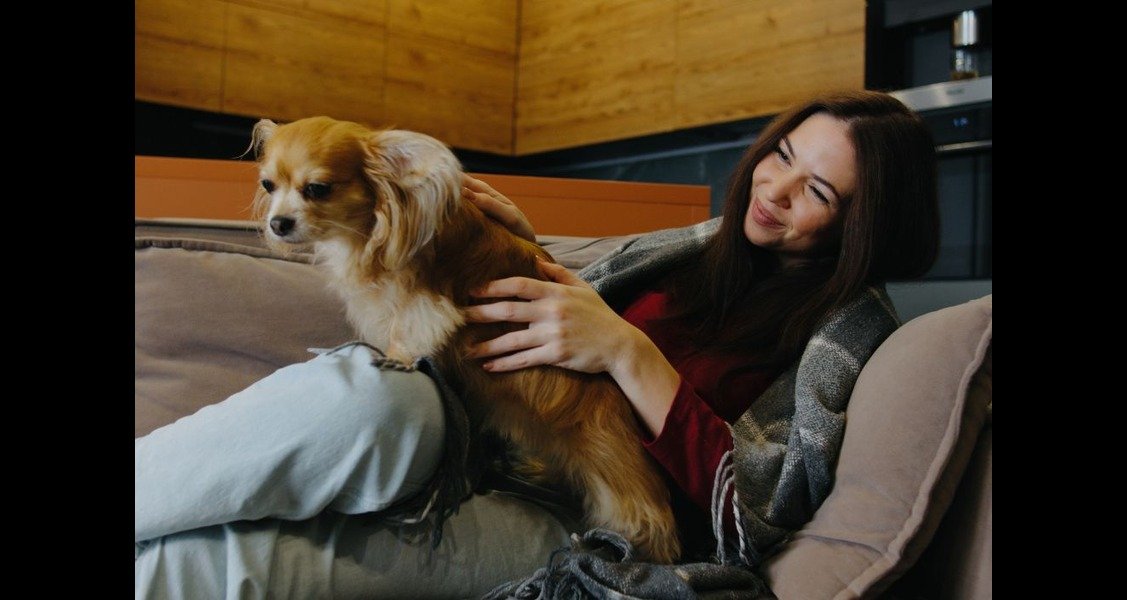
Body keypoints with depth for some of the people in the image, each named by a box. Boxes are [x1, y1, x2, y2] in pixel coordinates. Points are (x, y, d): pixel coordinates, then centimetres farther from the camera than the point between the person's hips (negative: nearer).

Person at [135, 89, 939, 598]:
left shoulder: (850, 322, 0)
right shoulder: (709, 245, 18)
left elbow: (764, 513, -12)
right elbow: (571, 307, 26)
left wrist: (628, 353, -17)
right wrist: (522, 252, 4)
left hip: (585, 524, -6)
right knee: (371, 392, -32)